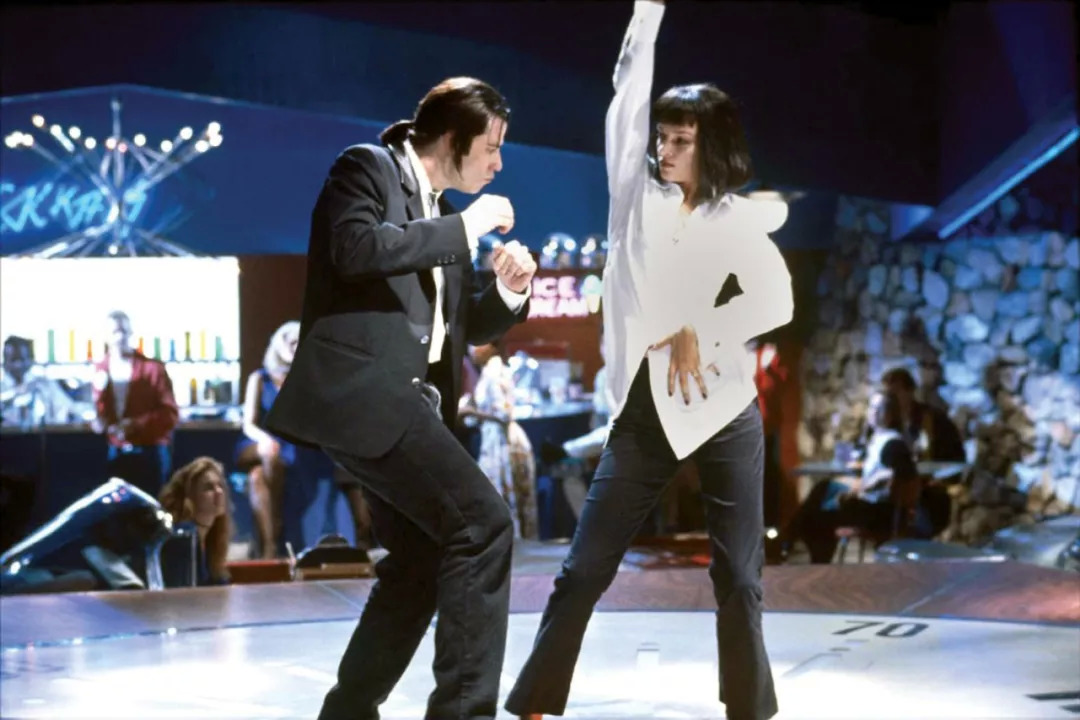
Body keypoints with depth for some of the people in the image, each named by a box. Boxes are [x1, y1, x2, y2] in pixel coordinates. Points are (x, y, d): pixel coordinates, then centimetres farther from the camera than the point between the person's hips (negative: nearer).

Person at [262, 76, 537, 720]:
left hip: (409, 403, 10)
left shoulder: (444, 215, 22)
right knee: (483, 522, -19)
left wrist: (508, 291, 5)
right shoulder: (368, 169, -2)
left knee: (421, 563, 14)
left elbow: (461, 326, 26)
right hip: (360, 389, -10)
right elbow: (356, 250, -22)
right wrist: (465, 226, -16)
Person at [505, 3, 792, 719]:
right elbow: (628, 91, 3)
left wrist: (699, 335, -11)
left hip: (720, 408, -1)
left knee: (739, 580, 1)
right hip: (643, 412, 1)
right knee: (583, 572, -1)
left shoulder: (739, 219, 3)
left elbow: (776, 301, -8)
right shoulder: (637, 194, 7)